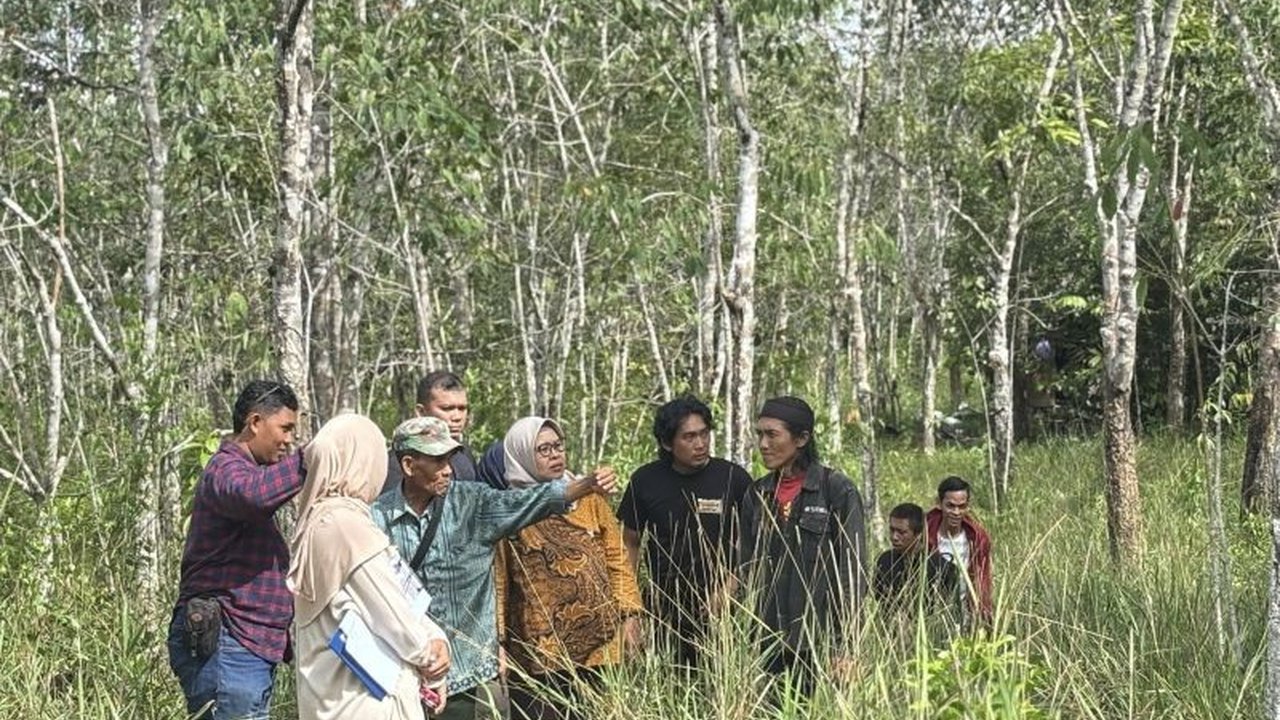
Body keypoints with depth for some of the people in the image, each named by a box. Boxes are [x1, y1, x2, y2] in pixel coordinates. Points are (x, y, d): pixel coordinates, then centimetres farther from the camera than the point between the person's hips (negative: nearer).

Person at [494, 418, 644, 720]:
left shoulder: (589, 498, 9)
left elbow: (616, 559, 10)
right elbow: (499, 581, 0)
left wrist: (629, 615, 3)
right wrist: (499, 641, -3)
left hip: (598, 640, 3)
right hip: (538, 649, -3)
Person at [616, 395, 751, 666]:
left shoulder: (734, 479, -2)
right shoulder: (645, 481, 3)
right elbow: (631, 544, 12)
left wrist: (727, 591, -8)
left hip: (717, 612, -1)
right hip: (662, 611, 1)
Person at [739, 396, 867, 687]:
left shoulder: (837, 489, -5)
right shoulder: (757, 494, 10)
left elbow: (854, 569, -6)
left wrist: (842, 643, -10)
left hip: (819, 640, -4)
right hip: (768, 639, 4)